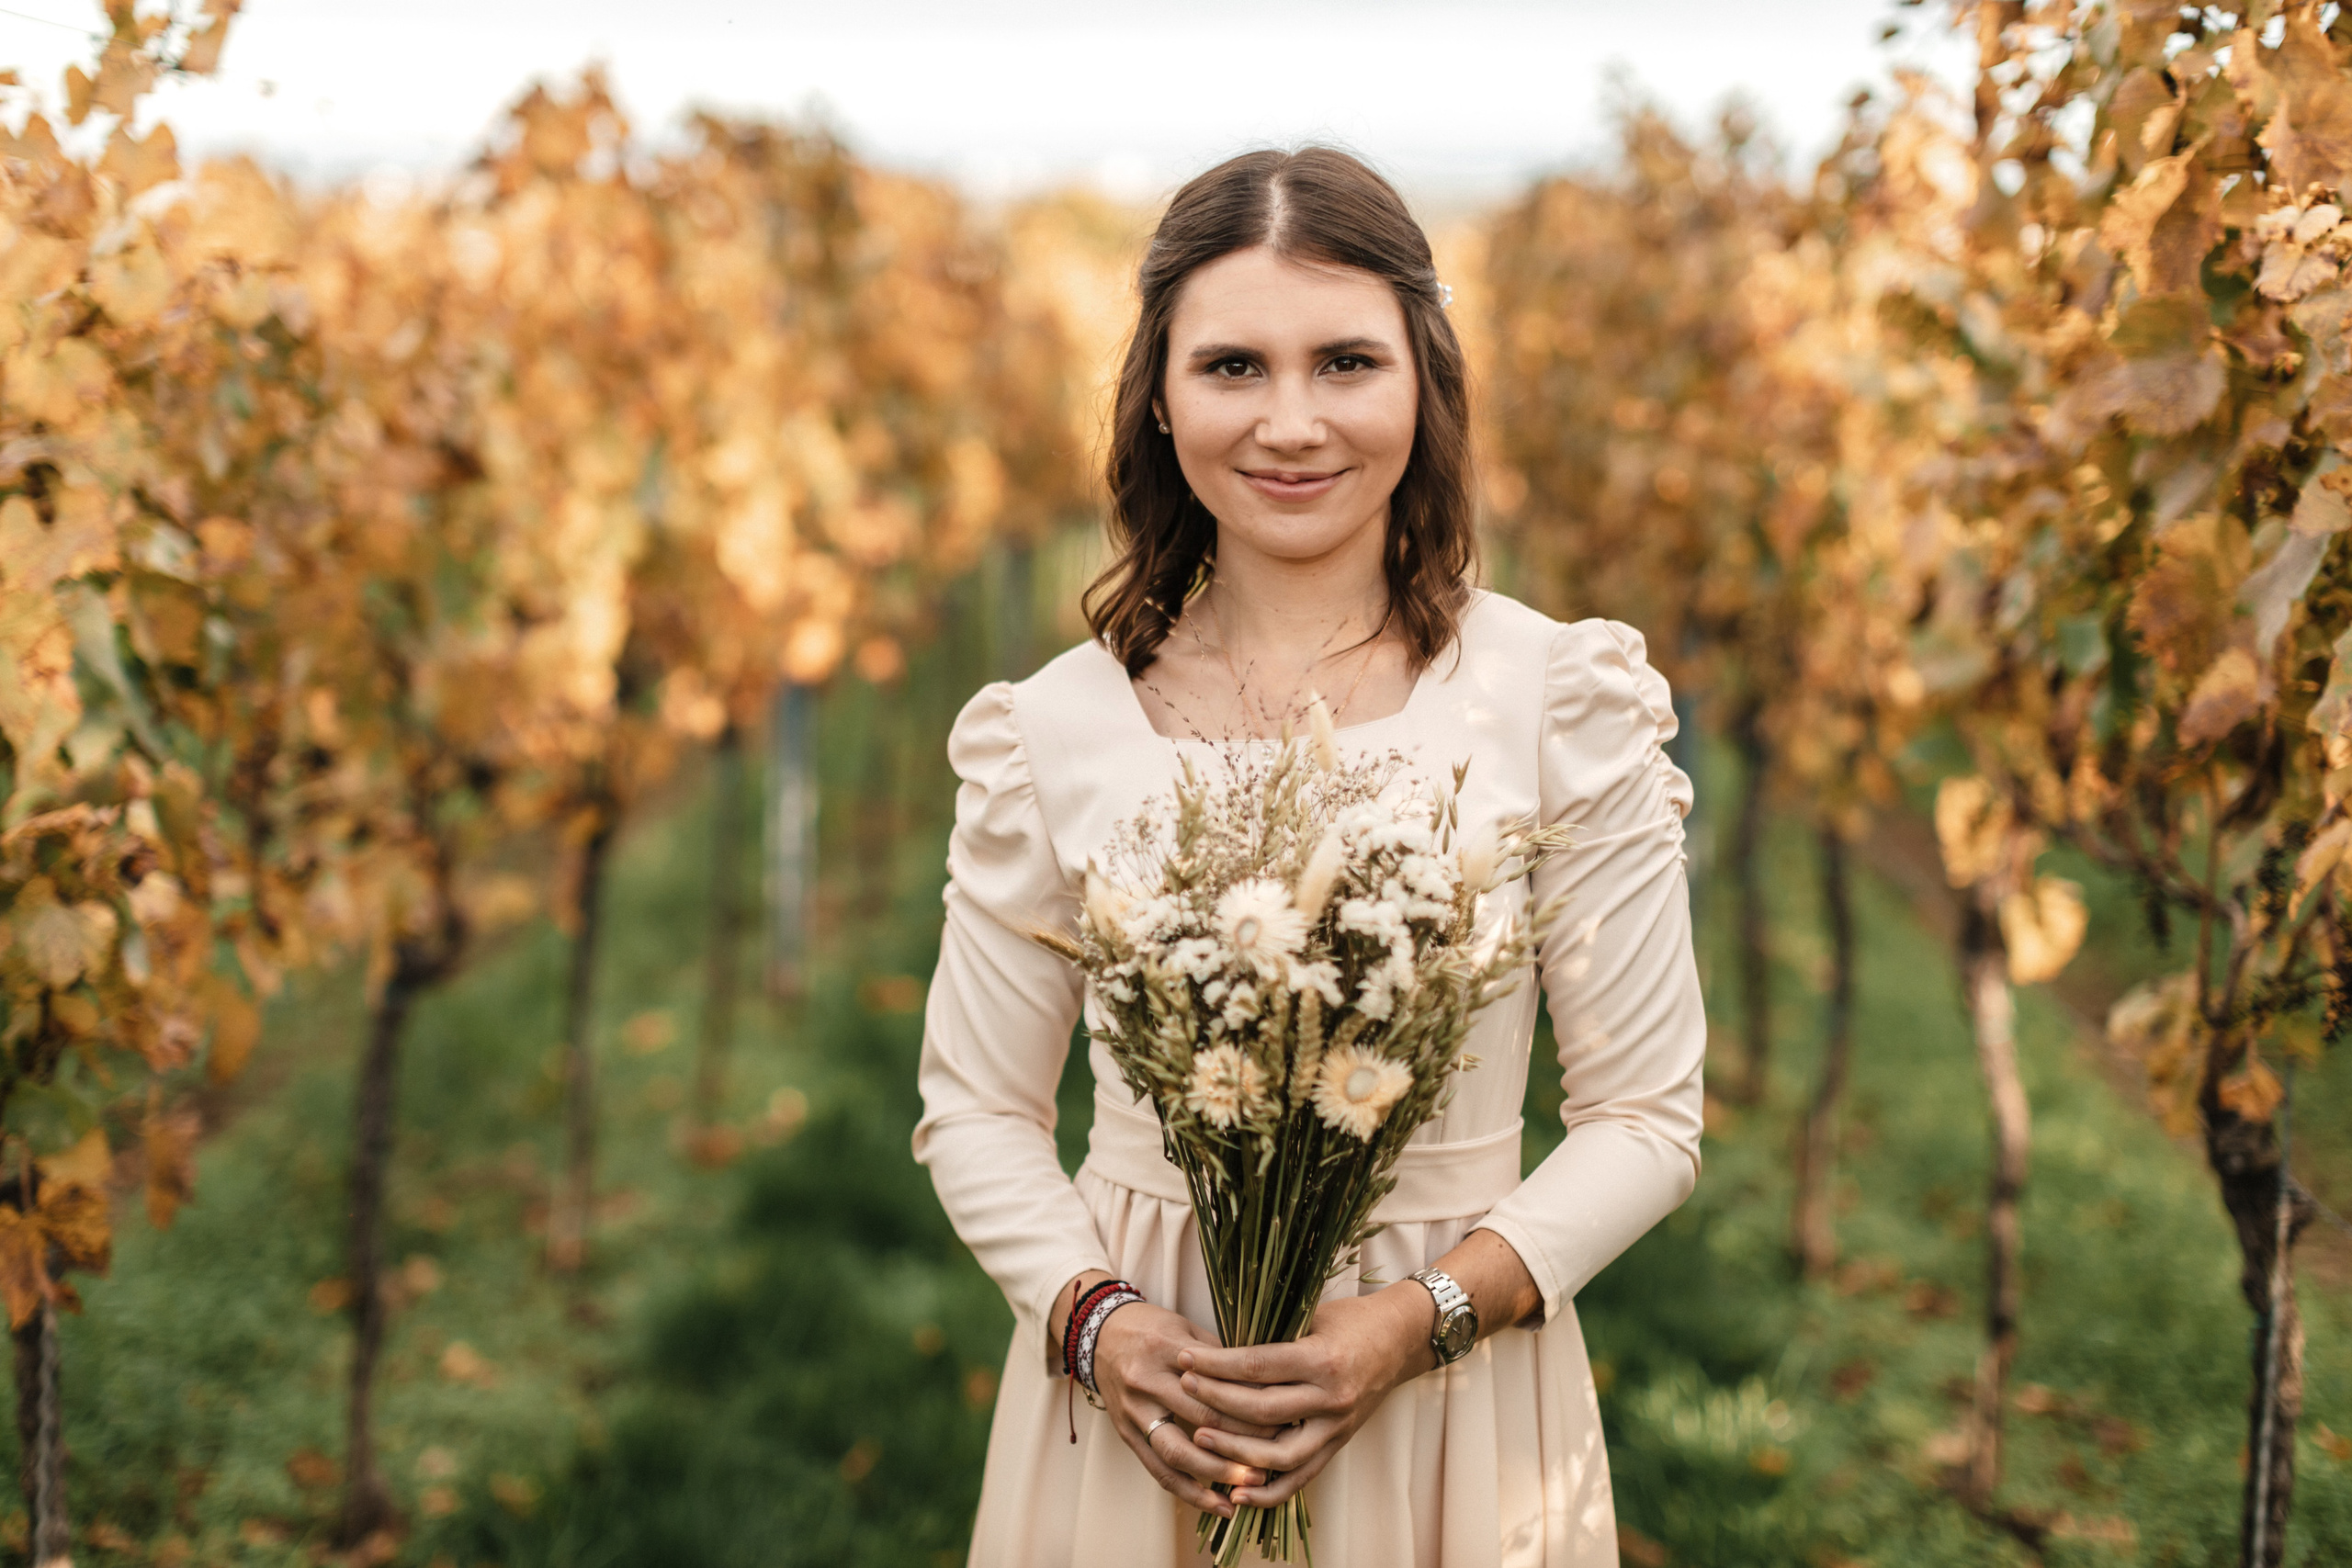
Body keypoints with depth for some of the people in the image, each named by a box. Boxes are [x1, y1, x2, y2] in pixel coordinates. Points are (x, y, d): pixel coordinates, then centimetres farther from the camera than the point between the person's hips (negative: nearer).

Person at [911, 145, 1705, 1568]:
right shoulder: (1058, 730, -4)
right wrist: (1093, 1316, -13)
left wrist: (1423, 1318, -17)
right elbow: (979, 1110, 4)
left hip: (1448, 1398, -1)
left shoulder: (1562, 703, -7)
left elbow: (1647, 1117, -4)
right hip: (1141, 1411, 1)